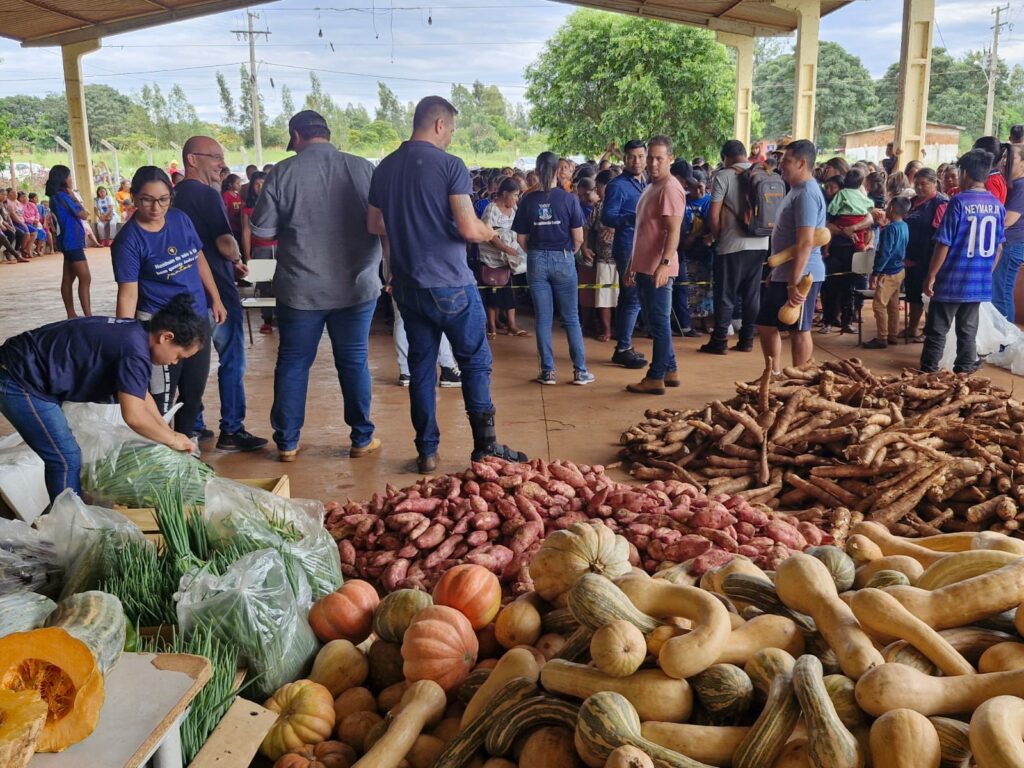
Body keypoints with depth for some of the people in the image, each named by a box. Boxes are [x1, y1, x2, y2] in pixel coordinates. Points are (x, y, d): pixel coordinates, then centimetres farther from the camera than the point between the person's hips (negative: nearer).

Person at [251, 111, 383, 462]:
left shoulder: (284, 172, -7)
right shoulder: (363, 168, -4)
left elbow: (261, 228, -4)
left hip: (301, 289, -1)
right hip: (356, 285, 1)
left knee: (292, 364, 11)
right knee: (354, 363, 11)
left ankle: (287, 443, 19)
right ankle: (362, 439, 19)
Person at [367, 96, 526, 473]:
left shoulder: (384, 168, 7)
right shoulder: (449, 165, -11)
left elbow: (374, 225, 15)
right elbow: (468, 229, -17)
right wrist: (488, 232, 4)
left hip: (407, 285, 6)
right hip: (450, 285, -5)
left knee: (420, 367, 10)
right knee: (475, 362, 6)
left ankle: (427, 452, 14)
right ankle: (485, 446, 11)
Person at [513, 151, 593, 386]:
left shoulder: (528, 201, -2)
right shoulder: (569, 199, -7)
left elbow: (521, 238, 1)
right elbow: (578, 238, -7)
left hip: (536, 261, 1)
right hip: (563, 259, -1)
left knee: (543, 318, 7)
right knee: (571, 318, 6)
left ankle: (547, 371, 10)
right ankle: (580, 371, 8)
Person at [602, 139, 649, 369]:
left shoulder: (646, 184, 17)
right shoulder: (618, 185, -9)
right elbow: (607, 217, -18)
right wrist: (633, 218, -30)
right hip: (628, 248, -9)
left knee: (628, 297, 12)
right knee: (633, 298, -12)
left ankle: (623, 346, 19)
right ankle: (623, 348, -6)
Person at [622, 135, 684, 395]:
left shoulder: (670, 188, -12)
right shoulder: (651, 187, 18)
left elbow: (673, 231, -21)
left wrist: (664, 263, -31)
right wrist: (632, 265, 23)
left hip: (658, 269, -10)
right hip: (644, 267, 10)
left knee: (659, 324, -3)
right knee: (657, 323, 15)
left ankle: (656, 378, 3)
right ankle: (670, 371, 24)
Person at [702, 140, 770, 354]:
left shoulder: (723, 176, -8)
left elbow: (714, 215, -10)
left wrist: (718, 238, 5)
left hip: (733, 245, -5)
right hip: (760, 244, 5)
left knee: (725, 295, 2)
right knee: (752, 294, 11)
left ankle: (719, 342, 6)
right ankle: (747, 340, 16)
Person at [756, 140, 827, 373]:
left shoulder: (807, 194, -18)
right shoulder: (797, 190, 16)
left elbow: (805, 243, -25)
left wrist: (794, 283, -26)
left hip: (800, 276, -10)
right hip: (783, 274, 10)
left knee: (799, 331, 0)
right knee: (766, 325, 15)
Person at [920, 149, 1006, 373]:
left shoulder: (959, 202, -13)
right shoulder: (997, 205, 4)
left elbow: (944, 244, -13)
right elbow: (998, 247, 11)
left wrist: (931, 276, -7)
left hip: (952, 280, -5)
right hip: (979, 282, 5)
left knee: (937, 330, 4)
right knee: (968, 330, 13)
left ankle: (928, 371, 8)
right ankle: (964, 369, 18)